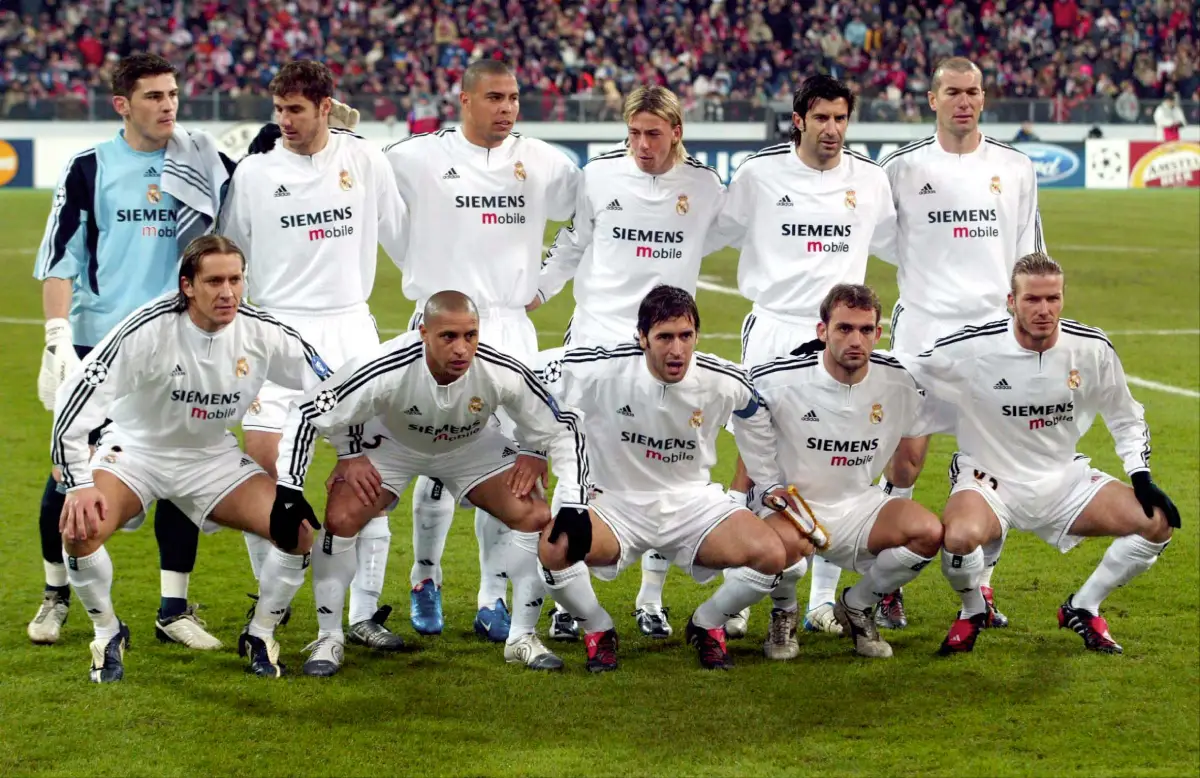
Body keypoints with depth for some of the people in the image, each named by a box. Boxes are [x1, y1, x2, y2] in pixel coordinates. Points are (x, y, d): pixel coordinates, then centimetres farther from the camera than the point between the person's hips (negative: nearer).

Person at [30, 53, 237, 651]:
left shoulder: (203, 164, 5)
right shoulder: (89, 169, -1)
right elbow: (59, 259, -3)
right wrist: (58, 338, -12)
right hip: (98, 345, -2)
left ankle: (174, 610, 9)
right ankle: (56, 595, 21)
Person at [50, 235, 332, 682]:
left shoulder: (263, 333, -16)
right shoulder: (150, 328, -27)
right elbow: (75, 395, -26)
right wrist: (79, 484, -30)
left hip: (213, 457, 3)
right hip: (136, 448, -2)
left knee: (297, 535, -18)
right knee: (80, 527, -30)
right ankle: (108, 632, -1)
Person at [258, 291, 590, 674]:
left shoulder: (503, 373, -35)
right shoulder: (385, 370, -39)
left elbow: (564, 428, -20)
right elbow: (309, 414, -24)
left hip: (470, 448, 2)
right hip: (392, 444, -1)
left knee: (536, 518, -13)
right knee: (340, 519, -20)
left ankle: (523, 638, 3)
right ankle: (328, 639, -1)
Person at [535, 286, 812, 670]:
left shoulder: (726, 382, -12)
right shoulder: (602, 370, -20)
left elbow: (756, 418, 12)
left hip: (693, 502, 2)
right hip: (616, 504, -2)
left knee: (772, 554, -23)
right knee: (554, 548, -33)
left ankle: (707, 625, 9)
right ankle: (598, 630, 1)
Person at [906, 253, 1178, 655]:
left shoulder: (1092, 348, -8)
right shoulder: (972, 348, -18)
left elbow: (1126, 419, 7)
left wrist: (1142, 479, -4)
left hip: (1065, 480, 4)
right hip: (990, 479, -4)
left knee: (1158, 523, -12)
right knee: (960, 537, -37)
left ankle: (1082, 610, 11)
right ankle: (973, 612, 0)